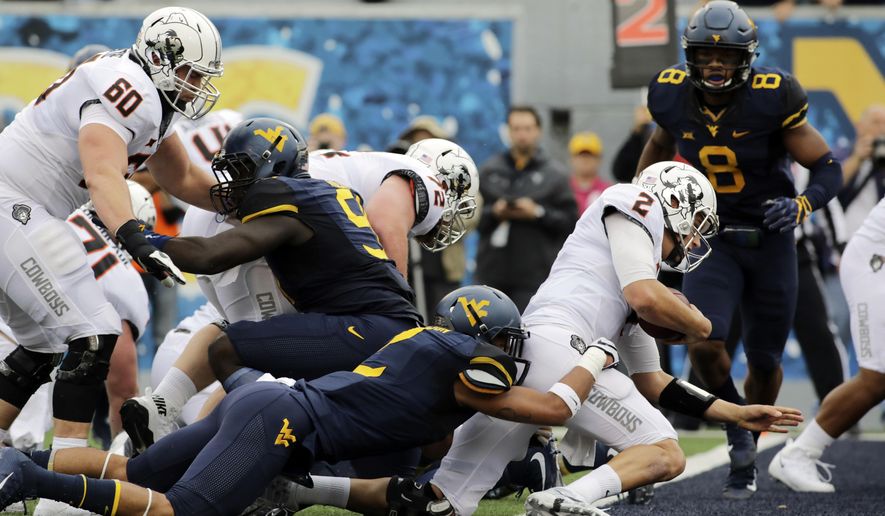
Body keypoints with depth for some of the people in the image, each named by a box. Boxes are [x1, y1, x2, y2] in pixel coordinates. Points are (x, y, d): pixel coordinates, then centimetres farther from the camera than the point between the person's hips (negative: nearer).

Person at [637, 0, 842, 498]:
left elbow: (829, 167, -14)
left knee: (765, 360, 10)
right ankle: (738, 435, 6)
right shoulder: (674, 98, -9)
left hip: (770, 242, -1)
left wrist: (800, 206, -32)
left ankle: (748, 457, 33)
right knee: (704, 345, -20)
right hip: (713, 242, 1)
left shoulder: (771, 101, -19)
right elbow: (661, 144, 16)